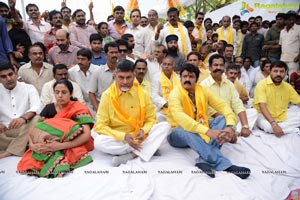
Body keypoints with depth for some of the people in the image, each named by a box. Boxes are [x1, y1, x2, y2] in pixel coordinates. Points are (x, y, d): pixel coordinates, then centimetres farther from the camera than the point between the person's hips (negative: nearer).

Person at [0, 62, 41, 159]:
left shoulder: (28, 88, 4)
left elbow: (36, 107, -13)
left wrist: (23, 118, -35)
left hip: (24, 131, -1)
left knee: (36, 119, -32)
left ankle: (9, 153, -28)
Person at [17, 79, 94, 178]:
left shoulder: (79, 109, -11)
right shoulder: (49, 108, 5)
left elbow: (86, 135, -24)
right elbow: (33, 130, 0)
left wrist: (60, 145, -33)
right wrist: (32, 145, -23)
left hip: (73, 146, -4)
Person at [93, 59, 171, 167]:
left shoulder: (142, 94, -2)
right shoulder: (107, 95, -7)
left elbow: (151, 119, 3)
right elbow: (100, 126, -10)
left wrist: (143, 131, -20)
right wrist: (124, 136, -22)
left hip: (139, 137, 2)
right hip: (118, 139, -1)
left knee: (165, 126, -19)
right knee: (98, 142, -32)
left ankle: (130, 155, -26)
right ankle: (149, 148, -20)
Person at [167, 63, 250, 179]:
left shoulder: (203, 91, -1)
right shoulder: (175, 93, -17)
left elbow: (223, 106, -8)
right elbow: (179, 117, -34)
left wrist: (230, 126, -29)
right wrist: (207, 131, -45)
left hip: (201, 132, 5)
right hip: (179, 134, -5)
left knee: (222, 119, -16)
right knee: (185, 130, -38)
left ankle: (205, 161, -33)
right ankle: (224, 165, -40)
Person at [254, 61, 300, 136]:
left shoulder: (288, 87, 4)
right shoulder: (262, 85, -14)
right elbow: (262, 106, -24)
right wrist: (274, 124, -36)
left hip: (282, 116, 5)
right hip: (264, 116, -5)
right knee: (268, 126, -35)